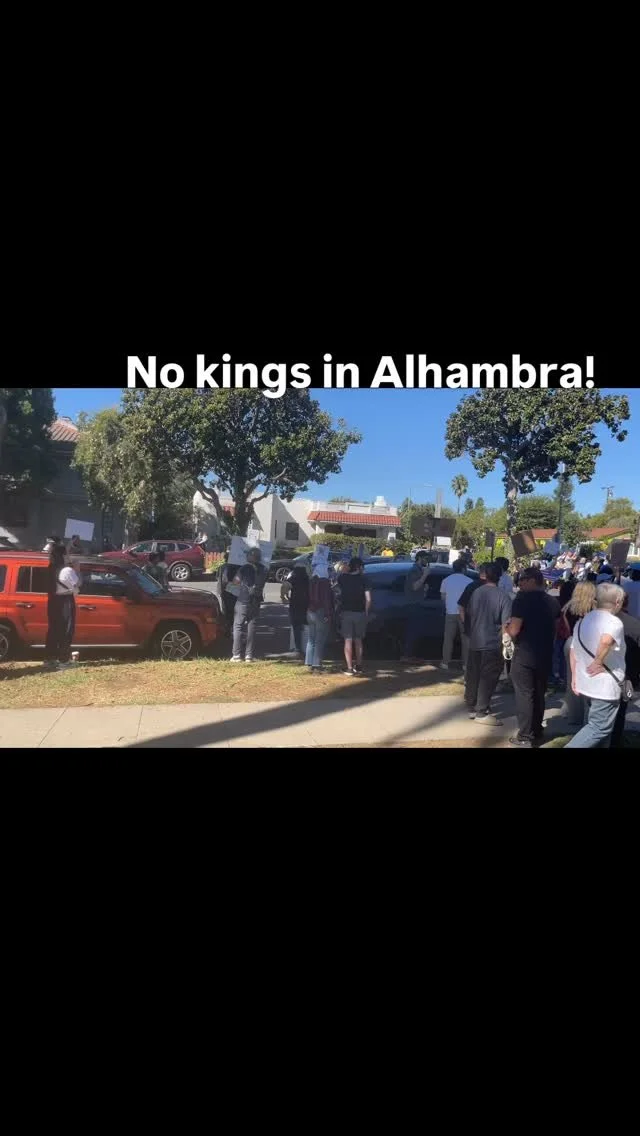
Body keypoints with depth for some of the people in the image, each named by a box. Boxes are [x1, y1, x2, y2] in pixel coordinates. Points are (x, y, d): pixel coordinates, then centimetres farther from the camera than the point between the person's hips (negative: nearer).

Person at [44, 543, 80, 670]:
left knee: (53, 630, 13)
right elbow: (77, 584, -10)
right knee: (66, 631, 2)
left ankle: (49, 659, 18)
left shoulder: (52, 568, 4)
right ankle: (64, 661, 6)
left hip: (53, 601, 7)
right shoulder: (67, 570, -19)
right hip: (66, 602, -7)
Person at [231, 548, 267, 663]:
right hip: (256, 603, 5)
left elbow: (235, 582, 1)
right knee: (251, 628, 9)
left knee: (238, 627, 1)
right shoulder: (262, 571, 6)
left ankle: (237, 655, -4)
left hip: (243, 601, -5)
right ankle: (249, 655, 7)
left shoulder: (245, 568, -8)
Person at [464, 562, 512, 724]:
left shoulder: (475, 592, -1)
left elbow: (468, 613, 10)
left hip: (475, 642, 4)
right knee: (487, 678, 2)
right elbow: (506, 623, -15)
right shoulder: (503, 597, -13)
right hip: (493, 644, -4)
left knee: (473, 676, 14)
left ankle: (472, 707, 24)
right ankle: (481, 712, 5)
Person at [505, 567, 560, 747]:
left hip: (524, 655, -6)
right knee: (539, 694, 18)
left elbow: (513, 631, -20)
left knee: (524, 695, 2)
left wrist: (506, 627, 1)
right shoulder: (553, 602, 5)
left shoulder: (523, 599, -16)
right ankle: (537, 731, 28)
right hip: (545, 655, 6)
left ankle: (525, 737, 5)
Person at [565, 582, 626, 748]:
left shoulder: (582, 621, 8)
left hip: (586, 684, 8)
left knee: (595, 723, 21)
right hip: (605, 686, -8)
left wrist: (574, 677, 16)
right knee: (600, 727, 1)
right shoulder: (614, 622, -16)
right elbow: (606, 640, -37)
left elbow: (573, 651, 12)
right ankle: (571, 747, -9)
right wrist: (598, 662, -23)